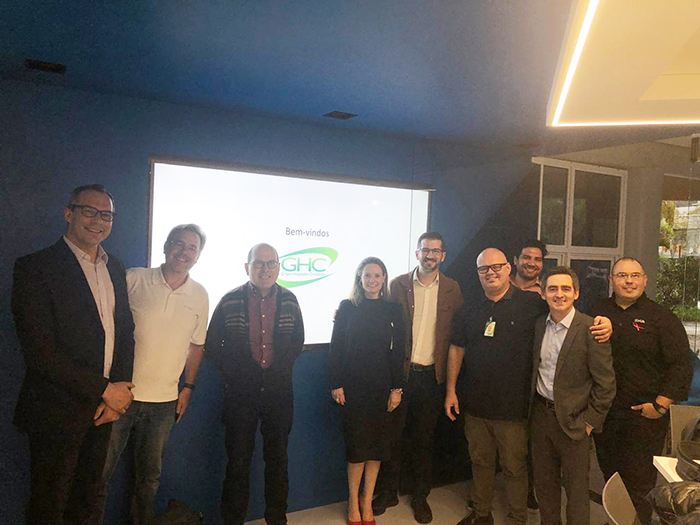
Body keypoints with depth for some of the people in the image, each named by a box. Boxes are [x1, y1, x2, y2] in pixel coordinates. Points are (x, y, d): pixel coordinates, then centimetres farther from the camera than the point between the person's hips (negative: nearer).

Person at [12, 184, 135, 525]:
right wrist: (104, 390, -15)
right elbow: (38, 350, -18)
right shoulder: (35, 267, -13)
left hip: (104, 407, 5)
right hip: (58, 412, -5)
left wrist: (120, 389, -2)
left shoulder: (115, 269, 8)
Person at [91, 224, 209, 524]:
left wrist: (188, 388, 10)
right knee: (100, 472, 6)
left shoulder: (200, 296, 4)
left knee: (149, 476, 16)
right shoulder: (132, 279, -6)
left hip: (165, 400, 3)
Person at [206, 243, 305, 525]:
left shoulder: (288, 300, 2)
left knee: (277, 459, 14)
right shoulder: (230, 301, -5)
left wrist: (281, 369, 7)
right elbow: (211, 344, 3)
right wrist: (233, 372, 1)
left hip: (279, 392, 2)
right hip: (240, 392, -2)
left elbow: (297, 341, 14)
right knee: (238, 461, 7)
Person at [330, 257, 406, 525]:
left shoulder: (392, 310, 3)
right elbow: (336, 348, -2)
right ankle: (354, 503, 21)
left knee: (377, 445, 8)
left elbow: (398, 351, 2)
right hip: (353, 387, -2)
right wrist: (336, 384, -6)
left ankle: (367, 503, 25)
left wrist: (397, 388, -1)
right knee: (357, 445, 2)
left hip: (381, 387, 2)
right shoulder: (347, 307, 0)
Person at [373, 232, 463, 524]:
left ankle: (420, 497, 31)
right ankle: (388, 492, 29)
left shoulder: (452, 289, 4)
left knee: (425, 437, 14)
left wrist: (450, 376, -1)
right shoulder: (398, 285, 0)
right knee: (394, 434, 9)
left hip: (432, 375, 1)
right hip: (401, 372, -1)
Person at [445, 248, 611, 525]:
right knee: (480, 462, 19)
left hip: (514, 407, -3)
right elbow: (456, 350, 10)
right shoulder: (470, 312, 4)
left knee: (515, 467, 11)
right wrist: (451, 390, 9)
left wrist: (602, 323, -21)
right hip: (476, 405, 4)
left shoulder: (532, 303, -8)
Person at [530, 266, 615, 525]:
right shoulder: (539, 325, 2)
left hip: (573, 419, -5)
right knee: (544, 482, 19)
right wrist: (532, 407, 7)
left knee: (576, 488, 9)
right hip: (540, 414, 5)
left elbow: (605, 383, -12)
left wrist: (589, 421, -10)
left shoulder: (591, 329, -15)